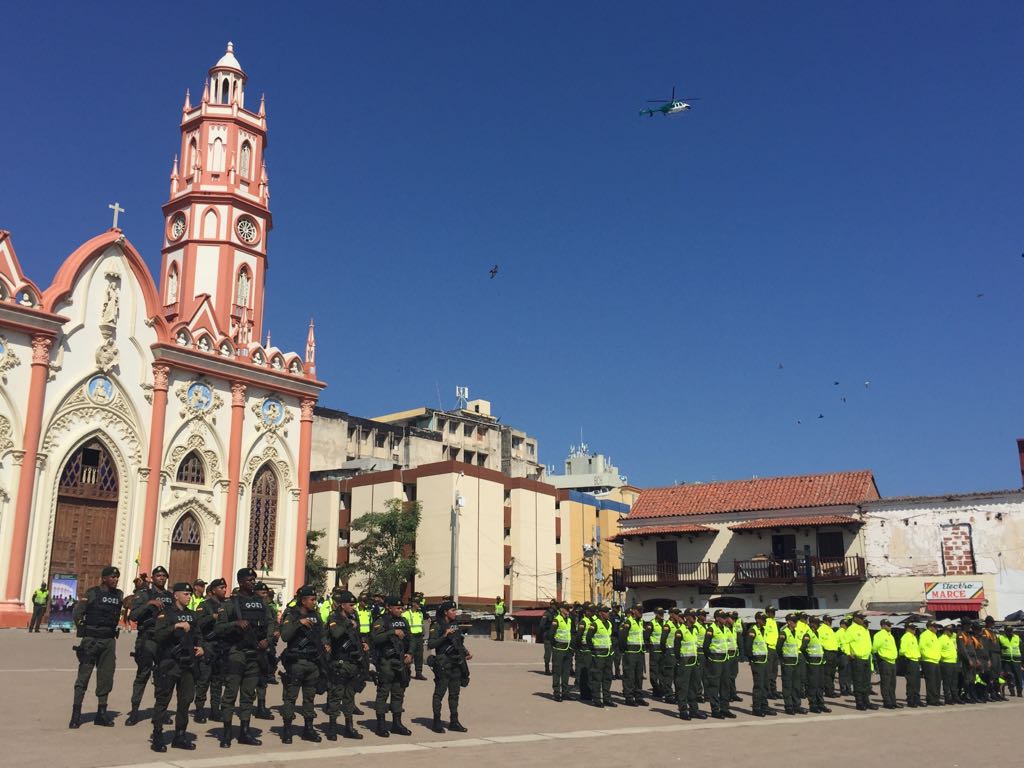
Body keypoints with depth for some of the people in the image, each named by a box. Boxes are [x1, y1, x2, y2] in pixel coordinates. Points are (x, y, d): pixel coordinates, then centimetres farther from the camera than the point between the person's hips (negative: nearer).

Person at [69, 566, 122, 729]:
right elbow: (76, 614, -5)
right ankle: (76, 714, 3)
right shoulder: (92, 593, -5)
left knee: (106, 677, 5)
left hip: (109, 641, 4)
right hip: (91, 640, -4)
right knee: (83, 676, -2)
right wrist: (83, 631, -4)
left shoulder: (119, 595, 8)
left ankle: (101, 713, 13)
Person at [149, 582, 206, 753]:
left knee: (186, 699, 7)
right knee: (163, 699, -2)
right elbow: (157, 635, -19)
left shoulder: (191, 615, 14)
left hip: (187, 663, 6)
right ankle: (157, 736, 6)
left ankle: (180, 736, 17)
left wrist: (200, 647, 7)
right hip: (169, 663, -6)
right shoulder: (167, 614, -5)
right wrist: (176, 626, -29)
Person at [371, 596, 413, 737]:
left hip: (401, 662, 7)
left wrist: (410, 654, 5)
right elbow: (375, 638, -23)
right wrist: (393, 632, -27)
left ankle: (397, 724, 20)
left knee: (399, 693, 11)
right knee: (383, 693, -3)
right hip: (386, 662, -7)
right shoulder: (381, 622, -7)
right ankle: (381, 725, 4)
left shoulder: (403, 622, 14)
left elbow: (409, 640, 21)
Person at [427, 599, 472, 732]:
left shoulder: (455, 625, 13)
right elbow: (430, 645, -19)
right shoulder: (437, 626, -10)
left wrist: (466, 652, 8)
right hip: (443, 664, -7)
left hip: (456, 664, 7)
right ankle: (437, 723, 6)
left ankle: (454, 722, 19)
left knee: (454, 694, 11)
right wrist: (444, 635, -26)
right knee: (439, 693, -1)